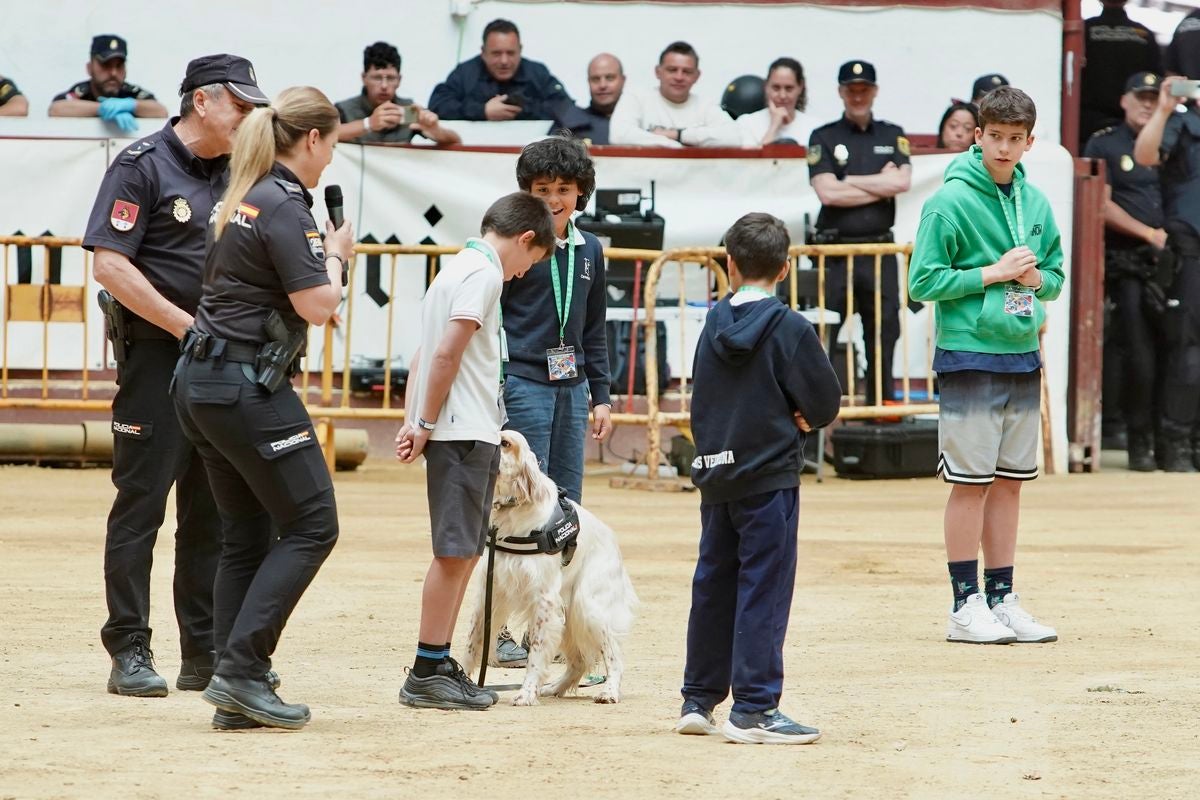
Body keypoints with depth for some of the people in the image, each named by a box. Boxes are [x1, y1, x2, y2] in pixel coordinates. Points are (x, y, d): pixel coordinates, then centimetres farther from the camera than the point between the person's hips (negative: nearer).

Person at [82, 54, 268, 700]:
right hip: (155, 356, -7)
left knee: (211, 513, 9)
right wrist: (184, 325, -17)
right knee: (141, 504, -3)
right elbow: (110, 265, -14)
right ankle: (129, 652, 0)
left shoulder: (233, 175, 14)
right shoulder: (142, 166, -7)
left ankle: (207, 656, 13)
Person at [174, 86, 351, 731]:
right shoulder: (285, 206, -14)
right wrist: (336, 255, 1)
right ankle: (241, 669, -11)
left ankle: (235, 697, 8)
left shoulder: (239, 199, 14)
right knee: (311, 524, -4)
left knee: (246, 535, 11)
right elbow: (317, 305, -17)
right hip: (248, 386, -9)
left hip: (201, 383, 9)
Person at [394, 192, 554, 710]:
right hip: (465, 431, -10)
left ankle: (438, 665, 14)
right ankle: (427, 674, -8)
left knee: (463, 552, 12)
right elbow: (447, 352, -18)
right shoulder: (484, 273, -11)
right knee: (455, 551, -8)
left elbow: (425, 352, 18)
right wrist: (427, 424, -12)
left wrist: (414, 421, 11)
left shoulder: (457, 268, 19)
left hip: (466, 433, 10)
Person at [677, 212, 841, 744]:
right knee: (763, 590, -3)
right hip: (769, 476, -6)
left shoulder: (714, 325, 5)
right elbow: (826, 404, -9)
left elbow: (701, 401, 12)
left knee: (714, 586, 14)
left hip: (715, 475, 6)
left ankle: (698, 701, 21)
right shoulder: (790, 329, -11)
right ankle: (753, 709, -6)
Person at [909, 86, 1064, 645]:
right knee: (970, 482, -4)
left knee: (1009, 482, 10)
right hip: (969, 357, -6)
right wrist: (992, 273, -15)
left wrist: (1036, 277, -6)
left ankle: (1002, 599, 16)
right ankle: (965, 606, 1)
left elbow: (1056, 276, 16)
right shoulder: (950, 202, -9)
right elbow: (923, 283, -11)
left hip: (1022, 357, 6)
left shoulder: (1035, 204, 9)